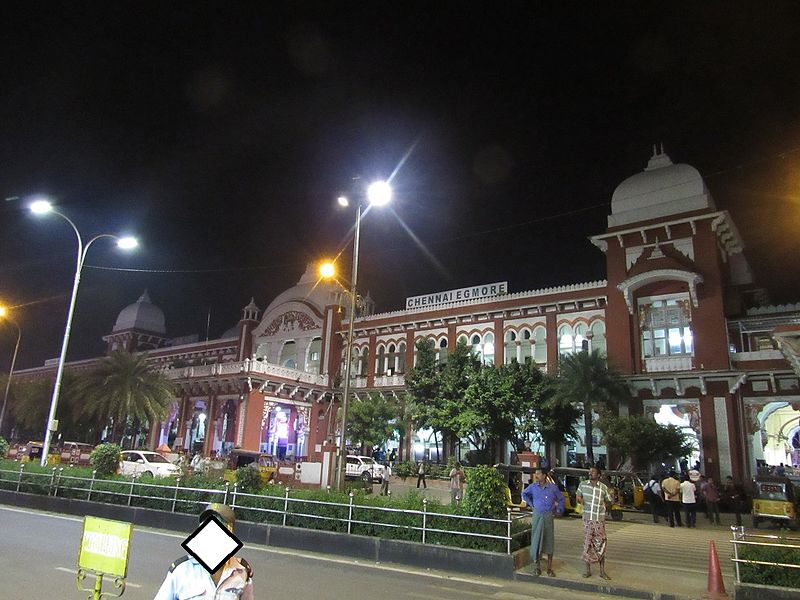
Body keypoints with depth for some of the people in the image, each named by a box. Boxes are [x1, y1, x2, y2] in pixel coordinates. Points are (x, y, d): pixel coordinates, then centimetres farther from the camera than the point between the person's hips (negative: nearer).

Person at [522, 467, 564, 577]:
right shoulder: (533, 487, 0)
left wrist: (559, 510, 7)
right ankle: (536, 566, 12)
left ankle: (549, 568, 16)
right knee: (536, 541, 1)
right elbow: (524, 494, 18)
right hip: (537, 516, 0)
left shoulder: (553, 487, -1)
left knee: (549, 541, 5)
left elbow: (561, 499, 14)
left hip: (548, 516, 0)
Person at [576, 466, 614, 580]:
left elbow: (609, 501, 12)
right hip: (587, 519, 1)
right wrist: (579, 499, -9)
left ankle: (602, 571, 12)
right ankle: (588, 570, 15)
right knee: (587, 544, 5)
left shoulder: (604, 487, 0)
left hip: (600, 520, -1)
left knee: (601, 544, 2)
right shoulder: (583, 484, 2)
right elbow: (578, 496, 11)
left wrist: (605, 505, -4)